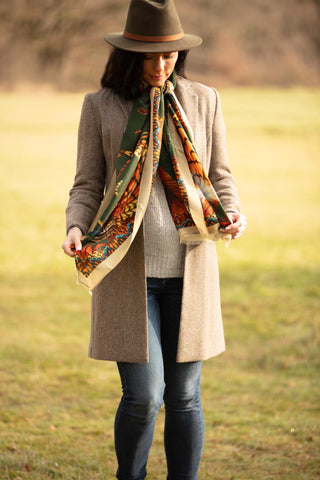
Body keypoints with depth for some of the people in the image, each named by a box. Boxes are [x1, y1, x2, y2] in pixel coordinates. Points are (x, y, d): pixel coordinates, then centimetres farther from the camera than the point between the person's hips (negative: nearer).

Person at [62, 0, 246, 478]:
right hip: (127, 270, -2)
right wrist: (76, 228, -15)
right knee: (143, 395, -7)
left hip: (189, 267, 2)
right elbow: (88, 184, 4)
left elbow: (219, 174, 13)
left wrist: (233, 212, -8)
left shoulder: (203, 101, 7)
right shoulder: (100, 106, 2)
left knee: (184, 395, 6)